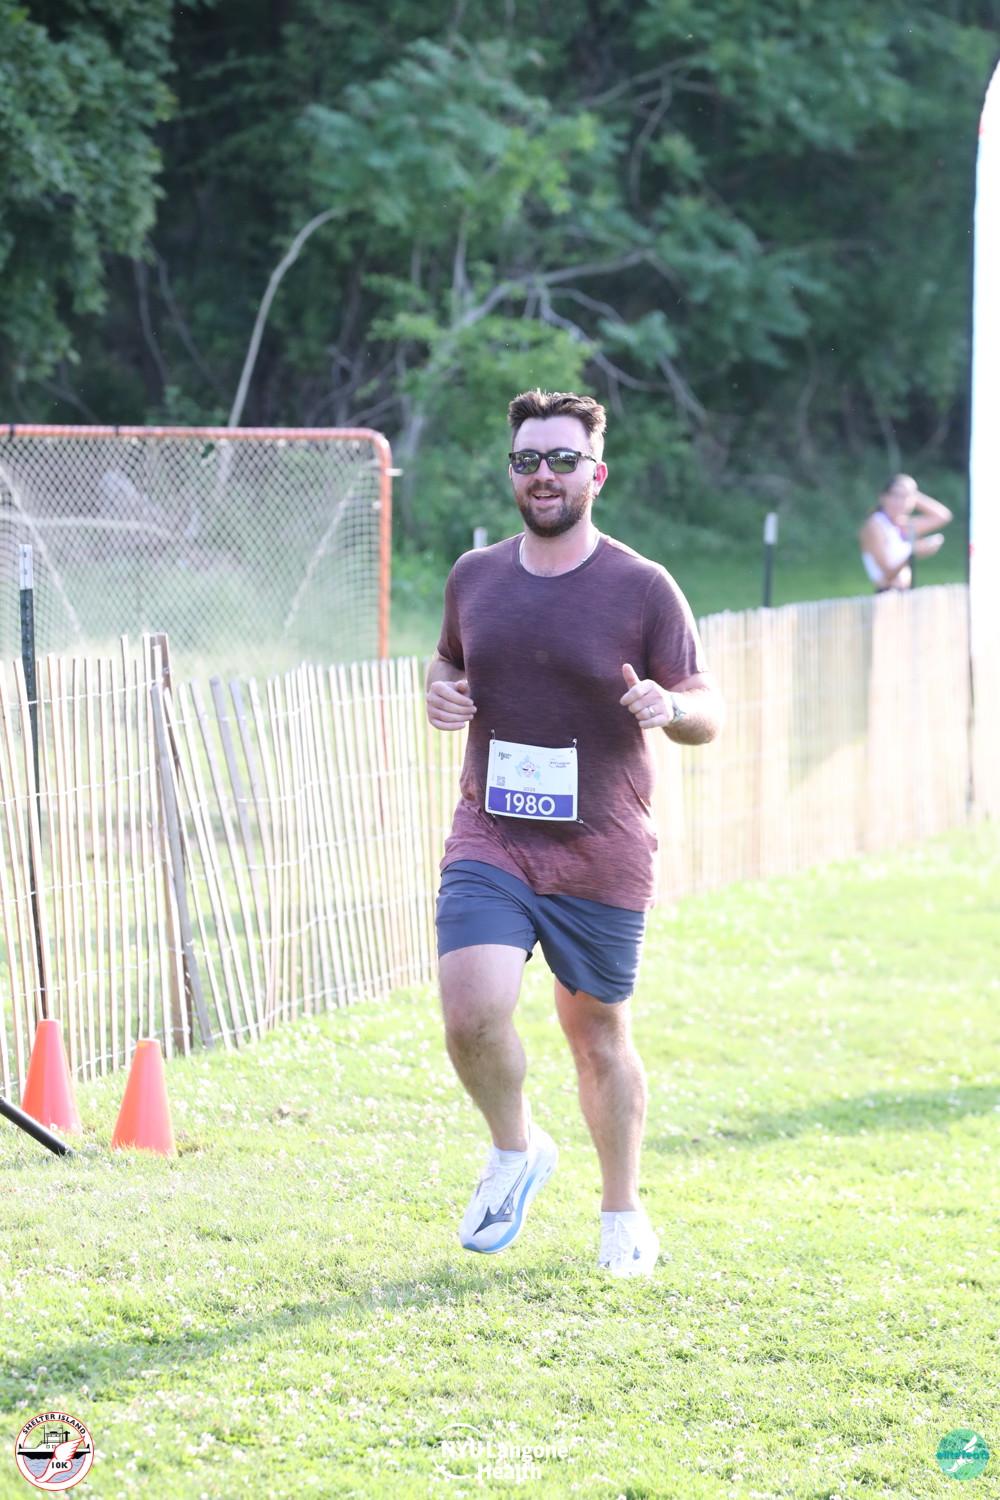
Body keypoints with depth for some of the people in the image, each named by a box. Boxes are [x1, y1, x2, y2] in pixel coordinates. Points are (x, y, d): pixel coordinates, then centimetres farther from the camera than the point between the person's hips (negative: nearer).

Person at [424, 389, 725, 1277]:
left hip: (602, 859, -2)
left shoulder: (644, 589, -4)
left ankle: (623, 1213, 29)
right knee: (472, 1014, -18)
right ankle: (516, 1152, 12)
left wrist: (671, 708, -24)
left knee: (599, 1037, 8)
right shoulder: (474, 578, 6)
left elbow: (708, 714, -1)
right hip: (489, 843, 2)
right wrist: (440, 693, 1)